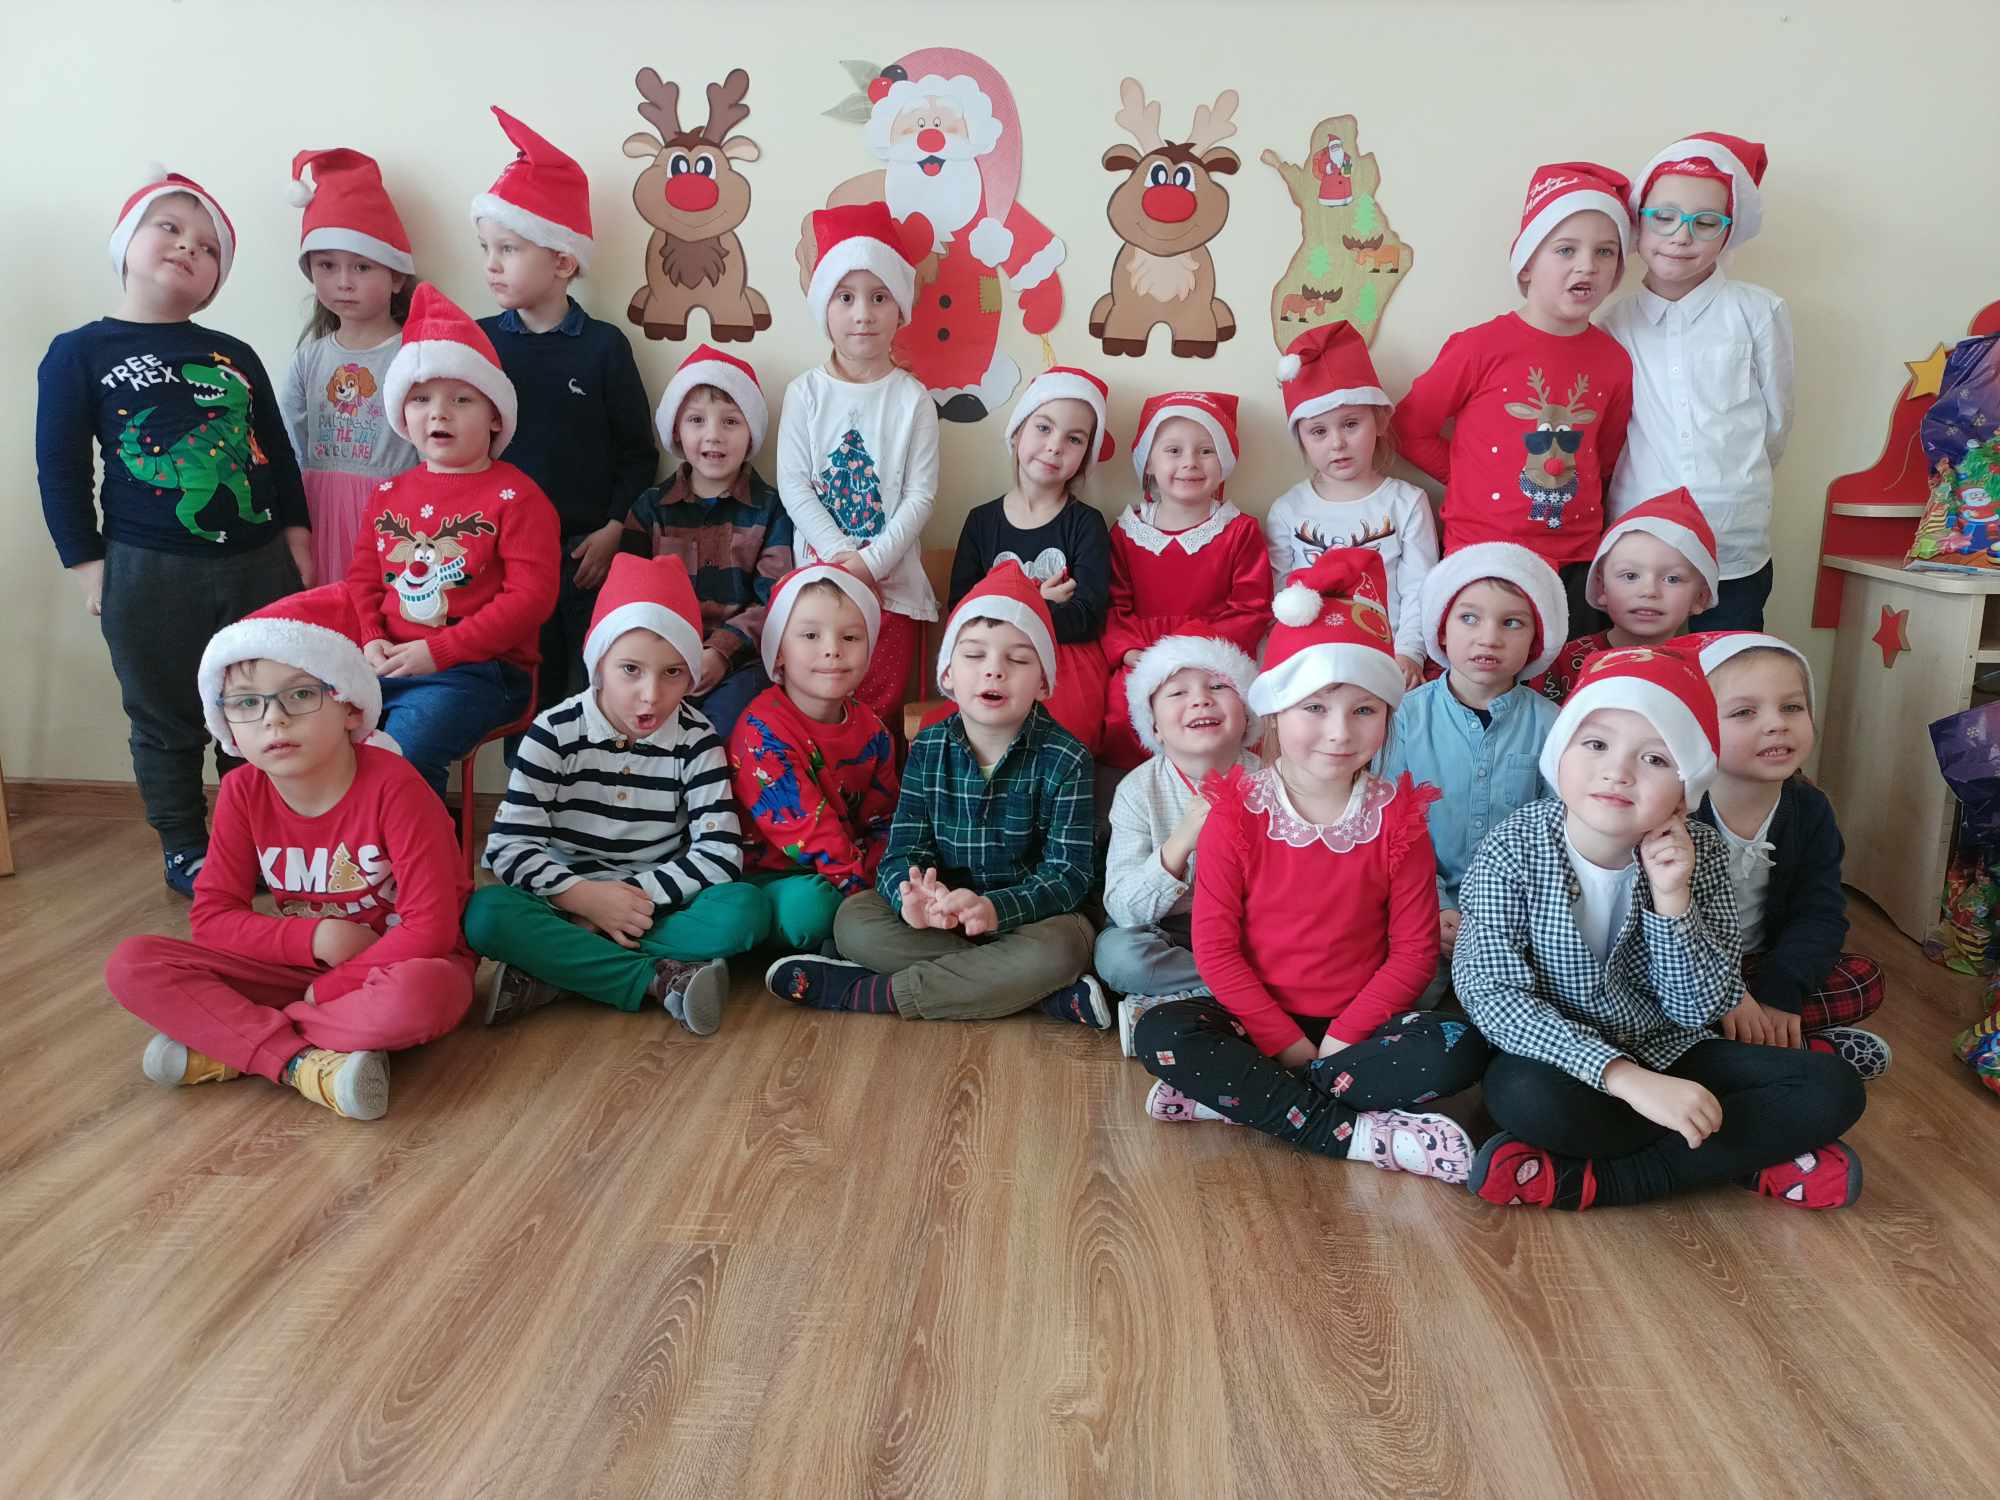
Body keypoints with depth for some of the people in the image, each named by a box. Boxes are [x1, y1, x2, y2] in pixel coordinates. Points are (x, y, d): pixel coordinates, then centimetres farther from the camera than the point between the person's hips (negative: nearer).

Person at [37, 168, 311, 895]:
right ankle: (185, 851, 25)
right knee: (168, 725, 9)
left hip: (259, 563, 3)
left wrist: (295, 533, 8)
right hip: (148, 576, -3)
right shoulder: (79, 353, -1)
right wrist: (86, 562, -4)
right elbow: (60, 468, -1)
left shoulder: (235, 356, 9)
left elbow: (277, 451, 14)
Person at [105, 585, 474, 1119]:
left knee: (418, 996, -41)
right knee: (132, 964, -12)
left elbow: (430, 926, -23)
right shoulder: (242, 792, -6)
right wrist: (316, 937, -19)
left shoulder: (392, 786, -21)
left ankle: (227, 1045, -20)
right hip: (303, 961, 5)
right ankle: (304, 1062, -27)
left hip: (397, 960, -5)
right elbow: (213, 914, -4)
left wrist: (319, 993, -20)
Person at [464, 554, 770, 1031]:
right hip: (568, 900, 0)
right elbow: (509, 845, -12)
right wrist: (583, 895, -24)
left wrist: (641, 897, -20)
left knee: (746, 908, -28)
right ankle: (660, 978, -30)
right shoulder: (555, 733, -7)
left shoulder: (695, 740, -5)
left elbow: (721, 852, -11)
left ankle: (553, 970, -27)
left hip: (658, 902, 1)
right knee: (485, 913, -30)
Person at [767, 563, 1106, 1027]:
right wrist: (911, 894, -34)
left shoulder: (1064, 760, -9)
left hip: (1029, 915, -3)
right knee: (852, 918, -21)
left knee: (1062, 945, -35)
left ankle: (874, 992, -27)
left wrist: (995, 908, -35)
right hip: (941, 914, 3)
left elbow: (1068, 873, -16)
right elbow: (902, 851, -8)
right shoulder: (927, 750, 0)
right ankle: (1047, 992, -26)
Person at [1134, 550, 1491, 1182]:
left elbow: (1414, 951, -4)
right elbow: (1214, 945, -8)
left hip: (1357, 1025, 1)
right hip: (1257, 1020, -1)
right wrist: (1287, 1044, -15)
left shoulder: (1398, 821, -3)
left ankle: (1235, 1095, -22)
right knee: (1158, 1034, -28)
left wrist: (1339, 1041, -14)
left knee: (1458, 1051, -26)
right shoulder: (1236, 816, -7)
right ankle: (1352, 1133, -25)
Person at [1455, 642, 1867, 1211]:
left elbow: (1700, 1012, -8)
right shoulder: (1514, 849, -17)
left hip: (1665, 1054, 5)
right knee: (1526, 1097, -37)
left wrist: (1673, 900, -24)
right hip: (1559, 1059, -4)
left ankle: (1591, 1179, -19)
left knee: (1834, 1088, -15)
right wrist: (1624, 1077, -32)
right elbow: (1490, 991, -23)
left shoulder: (1697, 853, -8)